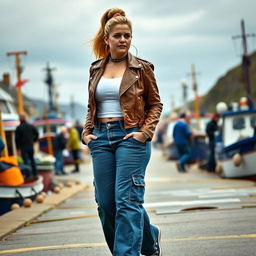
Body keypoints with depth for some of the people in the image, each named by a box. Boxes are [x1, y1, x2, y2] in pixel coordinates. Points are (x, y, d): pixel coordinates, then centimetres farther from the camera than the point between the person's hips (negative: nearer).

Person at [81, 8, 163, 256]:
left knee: (127, 199, -12)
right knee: (105, 202, 4)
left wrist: (145, 132, -9)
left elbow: (155, 104, 5)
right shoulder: (96, 69, 12)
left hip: (131, 137, -5)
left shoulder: (142, 68, 1)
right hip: (101, 139, 5)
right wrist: (86, 132, 7)